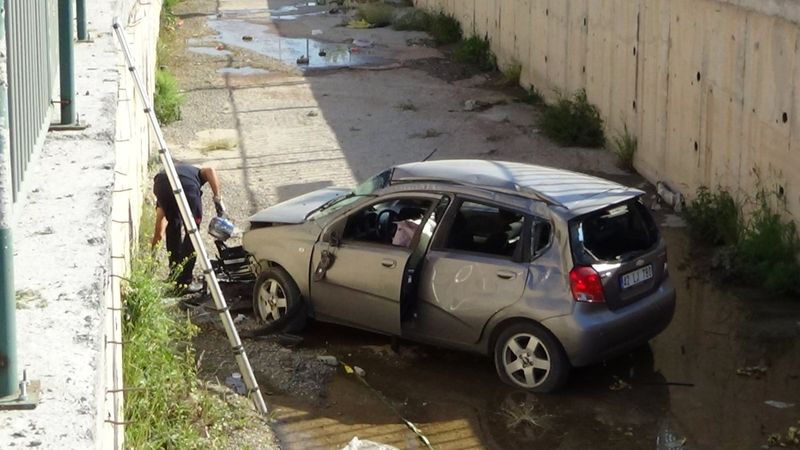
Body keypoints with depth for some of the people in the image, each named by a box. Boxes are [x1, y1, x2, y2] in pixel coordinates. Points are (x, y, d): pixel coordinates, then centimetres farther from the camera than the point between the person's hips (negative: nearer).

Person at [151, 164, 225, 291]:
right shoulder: (196, 173, 40)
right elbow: (210, 171, 13)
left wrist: (153, 247, 48)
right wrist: (218, 199, 8)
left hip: (160, 184, 3)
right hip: (187, 185, -3)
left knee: (172, 229, 27)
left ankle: (175, 276, 32)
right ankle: (184, 281, 14)